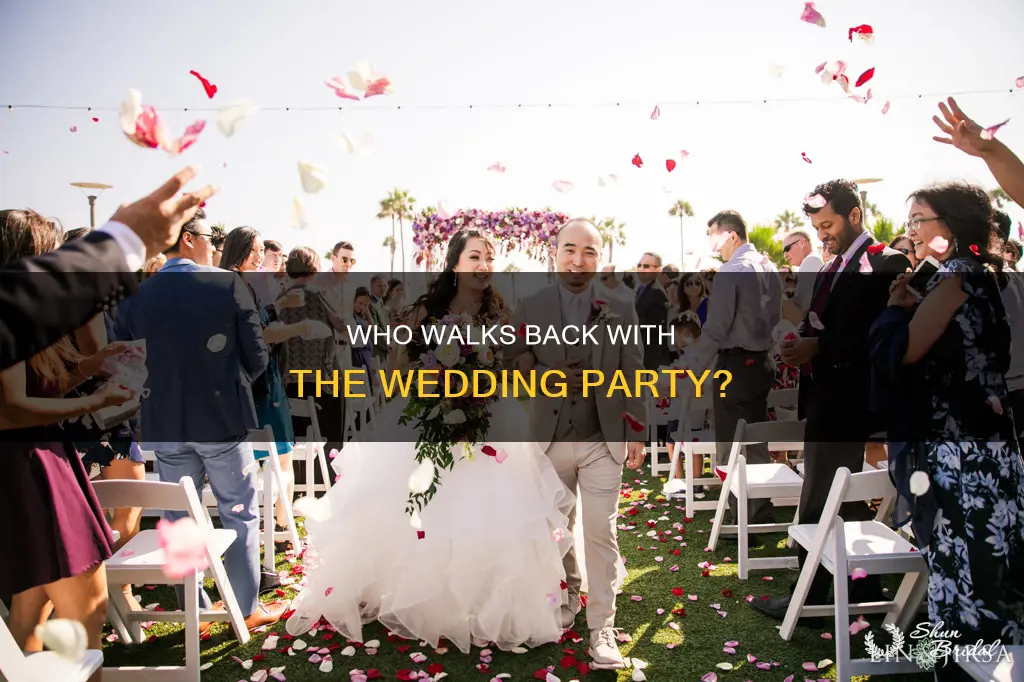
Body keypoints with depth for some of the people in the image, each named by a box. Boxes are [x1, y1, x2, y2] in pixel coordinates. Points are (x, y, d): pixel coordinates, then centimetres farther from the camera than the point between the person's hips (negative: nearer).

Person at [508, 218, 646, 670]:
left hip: (604, 439, -1)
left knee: (601, 532, -1)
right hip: (549, 437, 2)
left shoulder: (620, 308, 1)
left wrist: (636, 433, -2)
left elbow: (633, 374, 1)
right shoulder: (530, 306, 0)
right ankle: (567, 595, 40)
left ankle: (601, 627, 11)